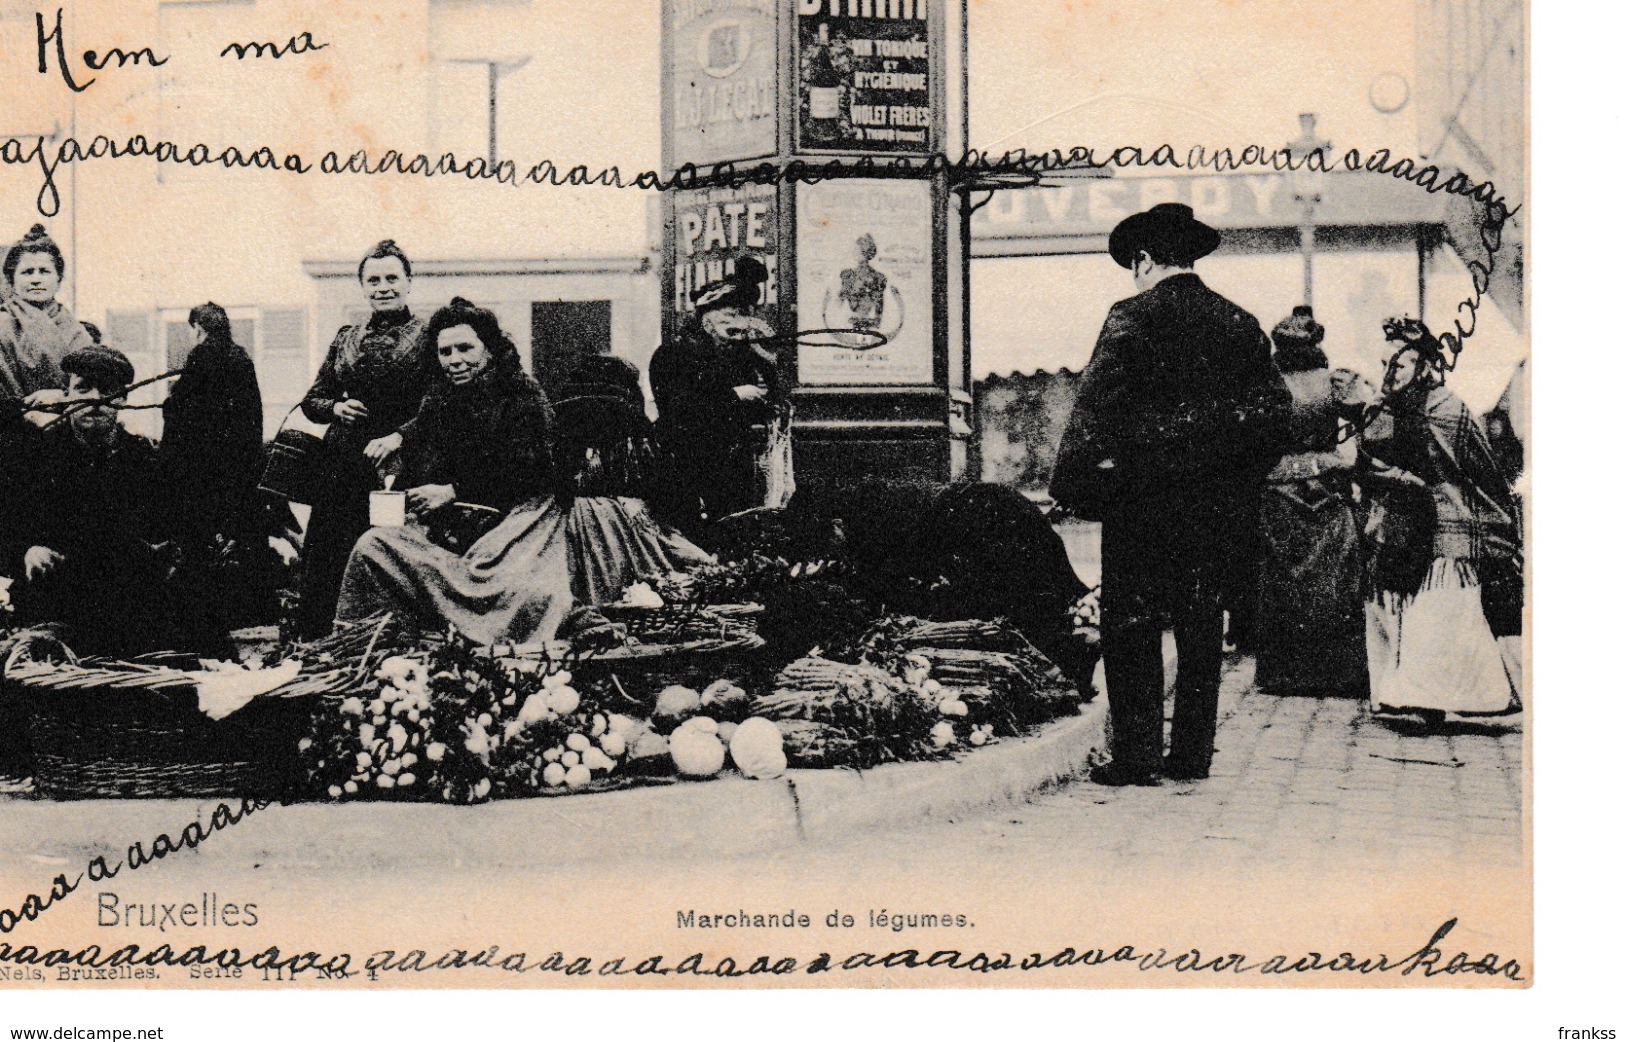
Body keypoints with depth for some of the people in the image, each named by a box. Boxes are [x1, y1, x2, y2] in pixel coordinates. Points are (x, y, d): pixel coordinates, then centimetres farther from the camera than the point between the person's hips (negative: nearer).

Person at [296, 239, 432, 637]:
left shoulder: (428, 336, 1)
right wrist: (337, 407, 1)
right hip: (343, 468, 5)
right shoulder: (346, 339, 17)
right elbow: (312, 400, 22)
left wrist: (399, 436, -21)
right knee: (322, 573, 1)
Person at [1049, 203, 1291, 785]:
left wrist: (1072, 485, -10)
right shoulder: (1240, 324, 7)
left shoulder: (1131, 318, -8)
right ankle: (1192, 754, 15)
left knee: (1131, 626, 2)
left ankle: (1136, 757, 1)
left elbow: (1095, 405, -14)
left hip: (1141, 497, -5)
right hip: (1215, 503, 5)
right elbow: (1273, 409, 10)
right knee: (1201, 625, 11)